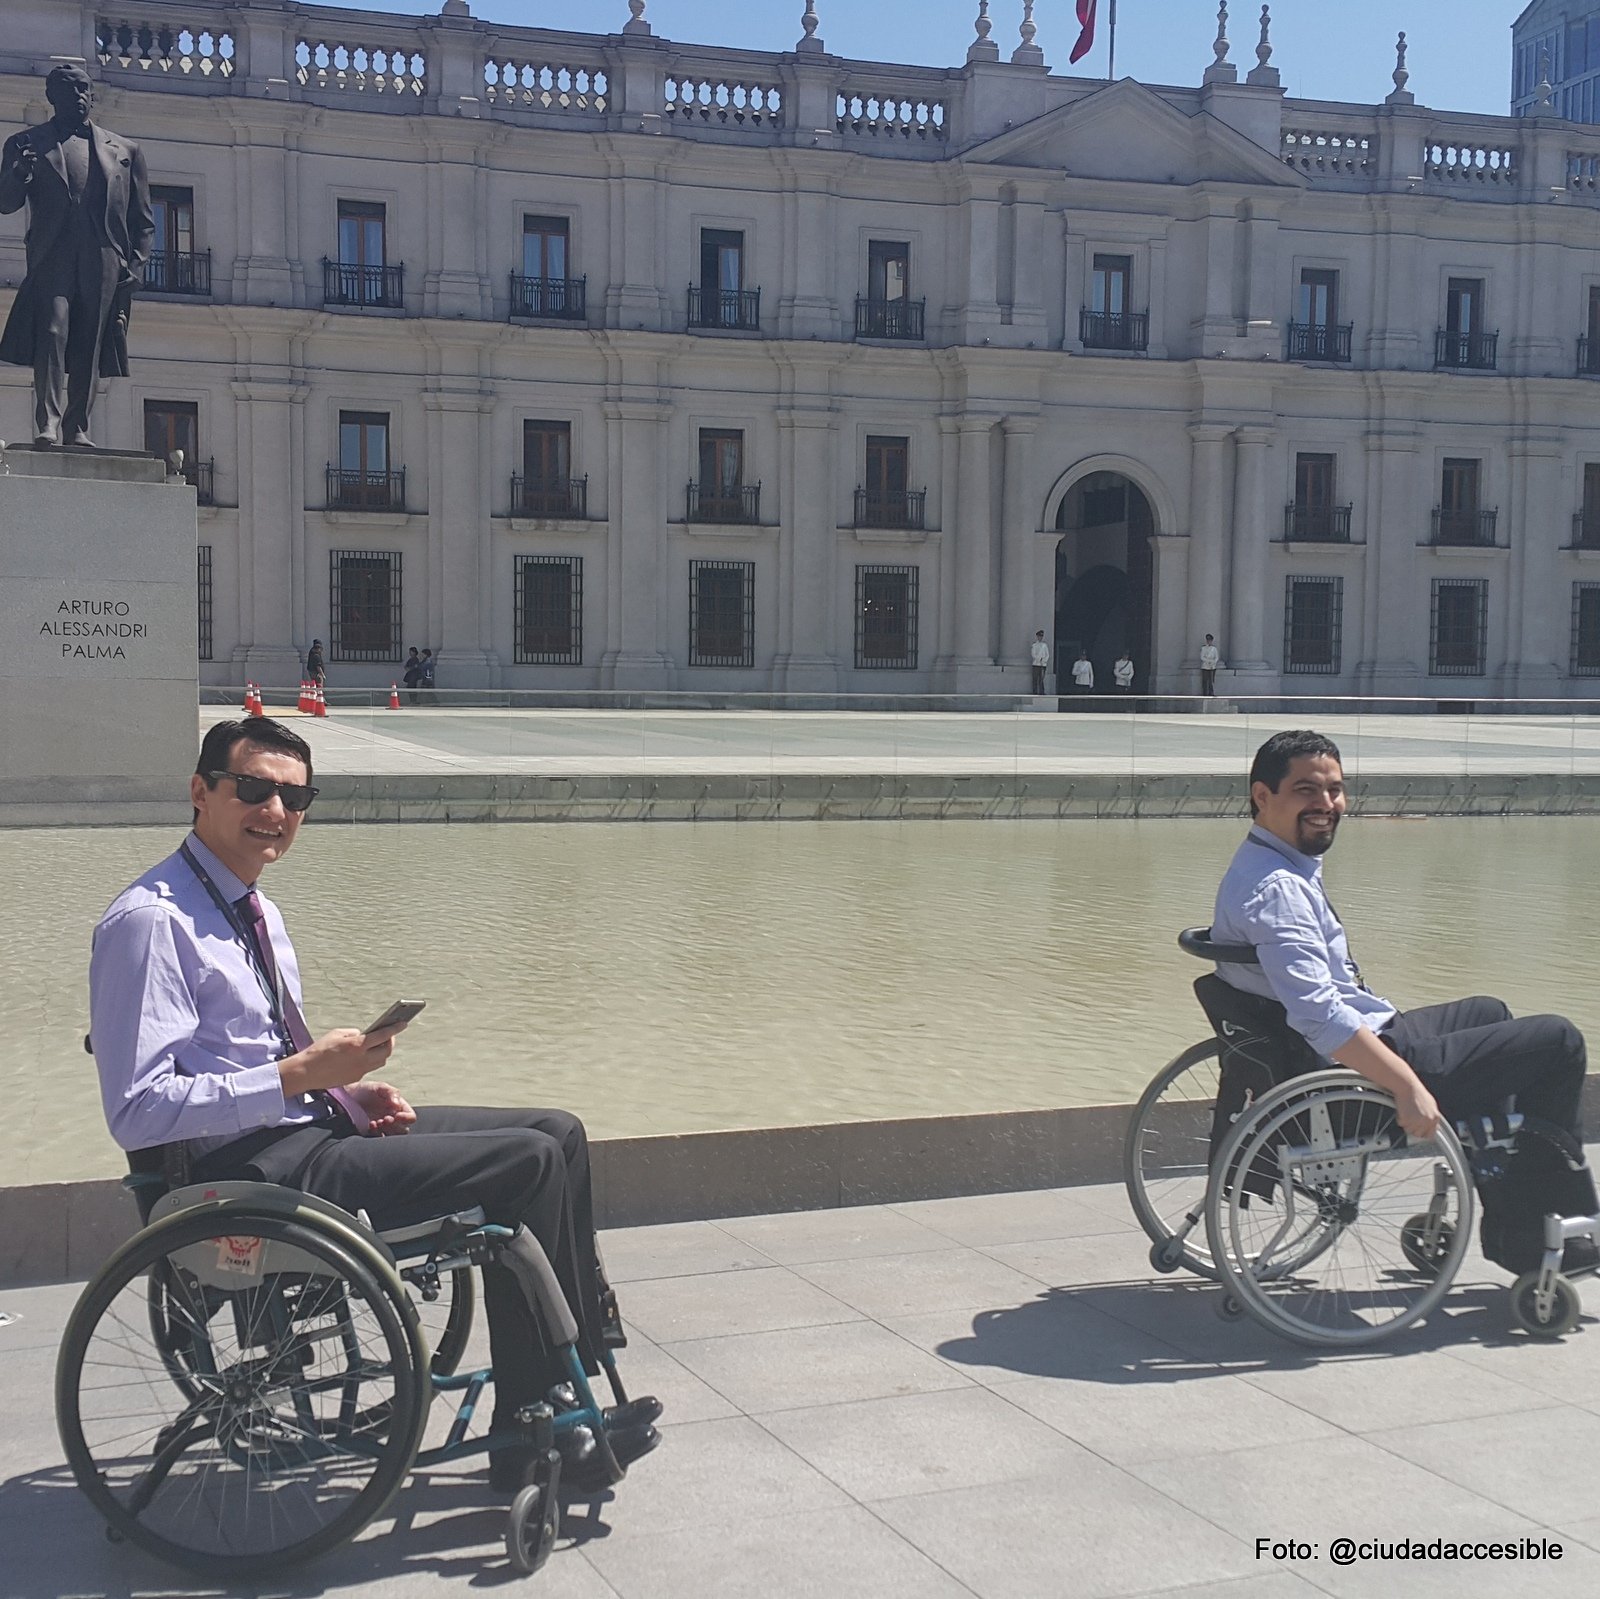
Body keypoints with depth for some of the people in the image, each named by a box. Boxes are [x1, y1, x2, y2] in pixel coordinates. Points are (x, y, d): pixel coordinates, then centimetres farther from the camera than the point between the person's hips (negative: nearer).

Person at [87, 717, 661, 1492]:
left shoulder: (251, 909, 15)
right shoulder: (149, 921, -16)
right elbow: (138, 1113, -23)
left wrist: (348, 1088, 4)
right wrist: (303, 1073, -24)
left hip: (311, 1125, 10)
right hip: (249, 1168, -10)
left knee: (558, 1132, 3)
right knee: (529, 1163, -18)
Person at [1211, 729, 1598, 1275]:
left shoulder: (1278, 867, 8)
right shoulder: (1275, 889, -25)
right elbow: (1319, 1016, -34)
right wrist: (1408, 1086, -32)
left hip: (1364, 1039, 11)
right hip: (1357, 1069, -11)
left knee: (1489, 1014, 32)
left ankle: (1515, 1233, 33)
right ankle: (1548, 1234, 10)